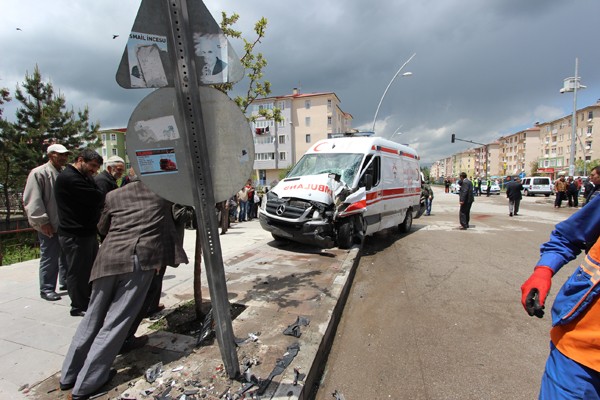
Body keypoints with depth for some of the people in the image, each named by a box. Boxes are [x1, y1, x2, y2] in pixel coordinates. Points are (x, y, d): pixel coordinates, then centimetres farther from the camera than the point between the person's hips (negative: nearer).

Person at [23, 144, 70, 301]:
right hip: (49, 226, -6)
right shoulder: (39, 173, -9)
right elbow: (32, 201, -14)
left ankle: (65, 282, 30)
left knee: (66, 256, 16)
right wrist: (42, 221, -16)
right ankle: (47, 288, 15)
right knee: (49, 258, 2)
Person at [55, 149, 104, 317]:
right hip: (74, 234, -10)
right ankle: (79, 307, 16)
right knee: (78, 271, 2)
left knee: (91, 268, 17)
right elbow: (96, 198, -23)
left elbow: (98, 198, 11)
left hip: (87, 231, 10)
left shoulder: (85, 177, 16)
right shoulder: (68, 177, -17)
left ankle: (90, 302, 30)